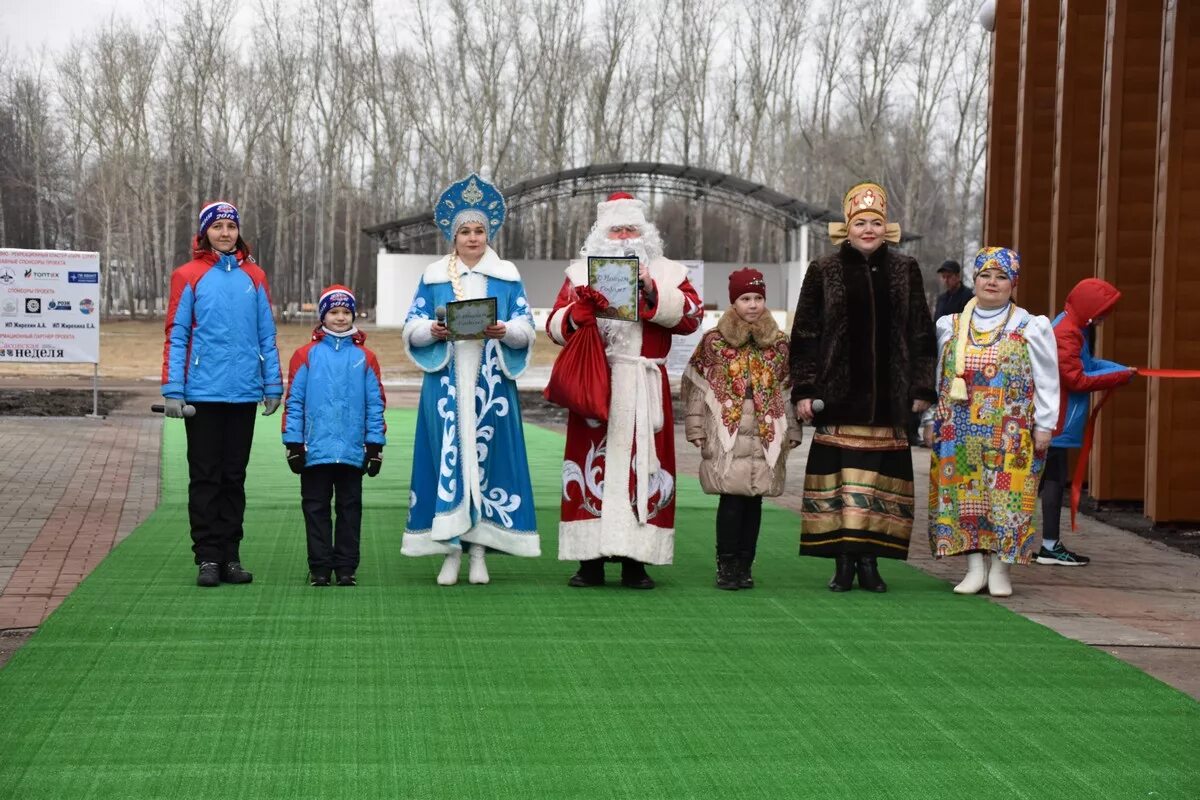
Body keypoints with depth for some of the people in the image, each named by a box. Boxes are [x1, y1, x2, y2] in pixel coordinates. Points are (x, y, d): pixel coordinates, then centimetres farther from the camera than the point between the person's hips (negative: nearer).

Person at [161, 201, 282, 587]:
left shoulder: (253, 277, 9)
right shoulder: (189, 276, -1)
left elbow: (266, 335, 11)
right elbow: (176, 336, -3)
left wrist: (273, 385, 7)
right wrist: (172, 389, -9)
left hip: (244, 394, 3)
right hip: (203, 393, -3)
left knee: (234, 478, 9)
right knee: (205, 478, 2)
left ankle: (231, 555, 15)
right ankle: (207, 557, 6)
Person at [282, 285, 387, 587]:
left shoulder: (365, 358, 6)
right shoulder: (306, 355, 2)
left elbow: (375, 404, 6)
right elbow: (294, 401, 1)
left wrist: (375, 446, 2)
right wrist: (293, 445, -3)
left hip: (353, 452, 1)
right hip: (315, 450, -1)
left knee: (350, 508, 7)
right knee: (316, 508, 5)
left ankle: (346, 567, 14)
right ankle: (319, 567, 12)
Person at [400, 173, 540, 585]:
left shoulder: (507, 277, 10)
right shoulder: (434, 276, 11)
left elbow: (526, 328, 4)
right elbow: (411, 329, 6)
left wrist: (504, 331, -18)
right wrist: (434, 330, -15)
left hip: (490, 383, 0)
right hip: (446, 382, 0)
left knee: (486, 455, -3)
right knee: (446, 457, -4)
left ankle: (479, 550, 3)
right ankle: (450, 550, 0)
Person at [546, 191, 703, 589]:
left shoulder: (666, 272, 12)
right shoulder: (581, 272, 14)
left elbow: (691, 316, -3)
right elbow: (556, 325, 5)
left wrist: (653, 292, -16)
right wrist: (581, 309, -15)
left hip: (645, 390, 0)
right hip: (593, 384, 0)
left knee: (641, 465, -3)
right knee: (592, 465, -3)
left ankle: (634, 560, 2)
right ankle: (590, 560, 2)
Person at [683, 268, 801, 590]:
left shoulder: (779, 344, 11)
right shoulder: (714, 341, 3)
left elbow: (788, 390, 13)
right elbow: (696, 385, 3)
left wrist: (791, 431, 9)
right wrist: (697, 429, -1)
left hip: (766, 436, 3)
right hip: (726, 435, -3)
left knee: (754, 499, 4)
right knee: (732, 498, -8)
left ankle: (744, 566, 11)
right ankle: (726, 565, 0)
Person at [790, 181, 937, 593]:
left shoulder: (905, 271, 8)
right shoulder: (823, 271, 4)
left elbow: (921, 334, 9)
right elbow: (804, 335, 3)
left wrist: (922, 388, 4)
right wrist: (803, 391, -3)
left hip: (888, 396, 1)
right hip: (839, 395, -1)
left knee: (881, 478, 2)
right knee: (839, 477, -2)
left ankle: (869, 560, 9)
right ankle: (843, 563, 4)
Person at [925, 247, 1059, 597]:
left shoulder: (1031, 328, 3)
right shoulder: (950, 327, 11)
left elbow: (1047, 381, 2)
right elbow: (937, 377, 14)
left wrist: (1043, 425, -3)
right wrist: (931, 420, 9)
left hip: (1010, 433, -2)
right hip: (959, 431, 3)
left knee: (1005, 497, -4)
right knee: (963, 496, -1)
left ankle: (1000, 568, 3)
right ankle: (975, 566, 5)